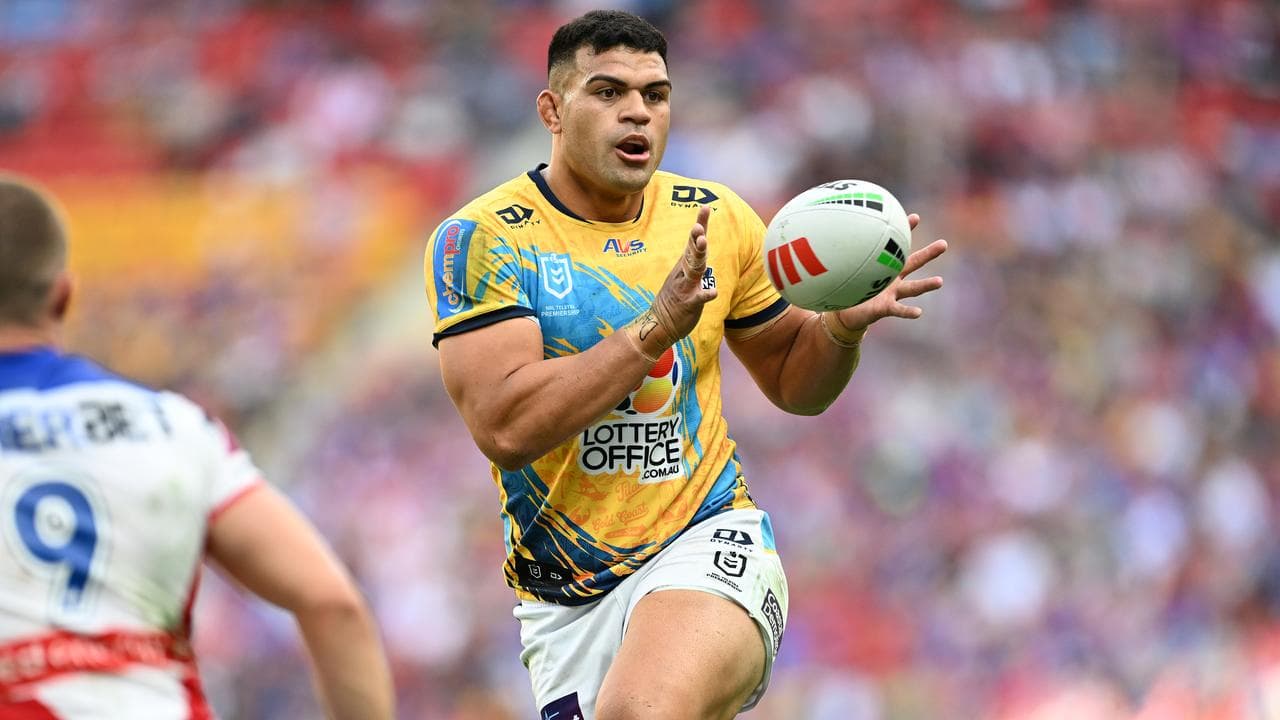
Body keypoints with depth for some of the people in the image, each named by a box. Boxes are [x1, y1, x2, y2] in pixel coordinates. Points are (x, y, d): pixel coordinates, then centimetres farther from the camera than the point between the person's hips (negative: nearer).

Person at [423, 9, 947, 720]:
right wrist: (656, 328, -24)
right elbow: (503, 429, -20)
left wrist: (843, 324, -3)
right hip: (566, 600, 1)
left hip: (708, 539, 0)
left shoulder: (718, 221, 5)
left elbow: (792, 382, 19)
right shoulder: (481, 238, -7)